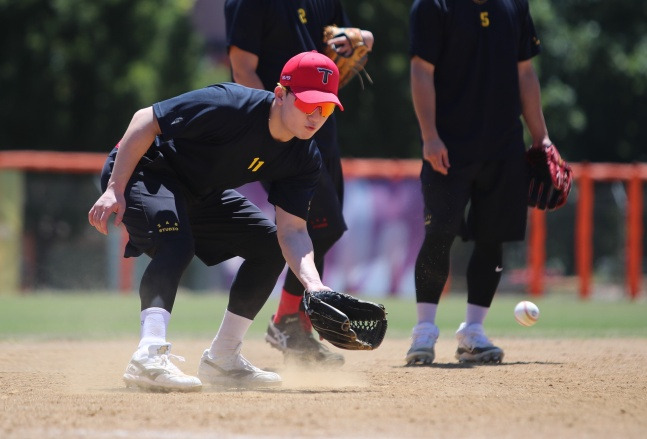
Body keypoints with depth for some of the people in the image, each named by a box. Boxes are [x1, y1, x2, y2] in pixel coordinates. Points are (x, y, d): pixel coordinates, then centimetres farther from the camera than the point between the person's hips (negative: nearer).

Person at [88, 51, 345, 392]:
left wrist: (314, 285, -32)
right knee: (176, 243, -34)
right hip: (147, 172, -8)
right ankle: (149, 356, -46)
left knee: (270, 245, 5)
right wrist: (115, 190, -30)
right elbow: (145, 120, -27)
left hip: (201, 194, 8)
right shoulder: (229, 106, -32)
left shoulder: (305, 159, -11)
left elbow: (292, 230, -12)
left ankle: (221, 360, 10)